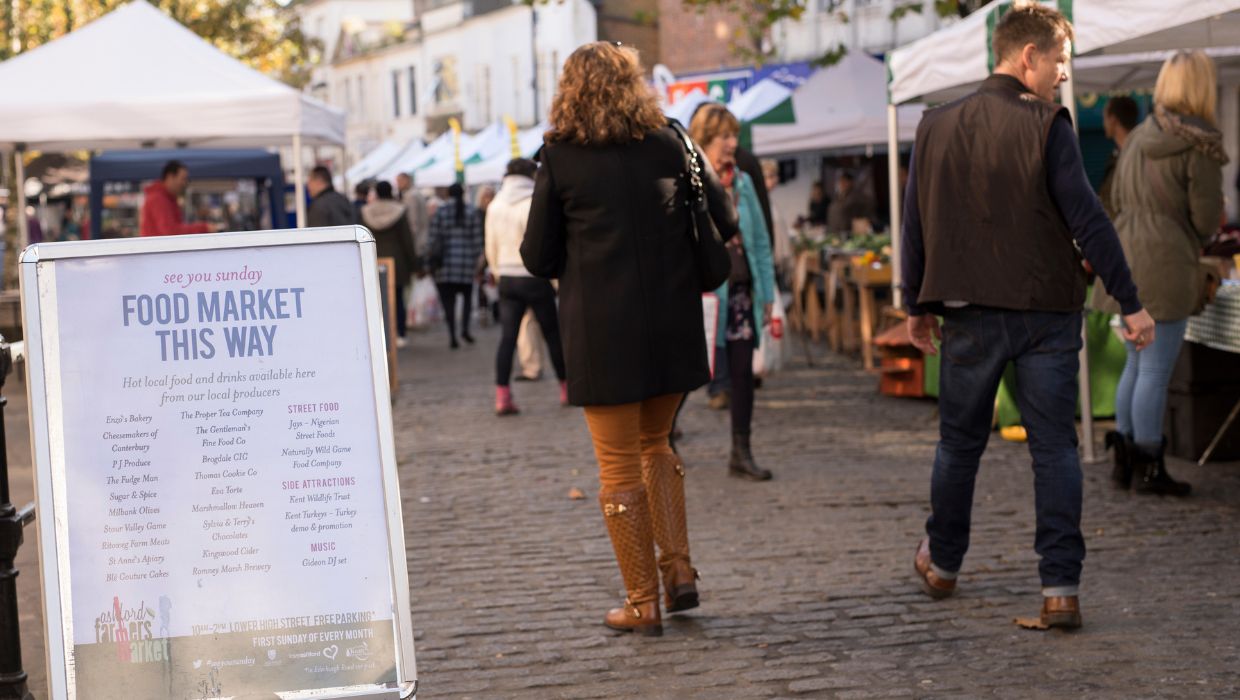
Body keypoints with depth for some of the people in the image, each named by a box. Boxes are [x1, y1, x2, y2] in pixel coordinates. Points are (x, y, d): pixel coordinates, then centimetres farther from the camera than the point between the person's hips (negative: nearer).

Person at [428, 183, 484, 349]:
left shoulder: (439, 212, 1)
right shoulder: (472, 213, 1)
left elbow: (434, 238, 0)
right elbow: (477, 240, 0)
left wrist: (433, 261, 6)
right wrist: (476, 259, 9)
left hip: (445, 263, 0)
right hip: (466, 262, 0)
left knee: (448, 300, 2)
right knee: (467, 295, 16)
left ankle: (452, 336, -2)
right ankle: (465, 328, -1)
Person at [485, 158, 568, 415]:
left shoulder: (494, 206, 6)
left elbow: (491, 248, 12)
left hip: (507, 279, 5)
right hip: (535, 278, -4)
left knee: (508, 336, 2)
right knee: (552, 333, 8)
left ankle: (502, 396, -6)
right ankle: (567, 389, 17)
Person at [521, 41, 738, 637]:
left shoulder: (560, 158, -6)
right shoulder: (671, 146, 1)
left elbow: (538, 258, -2)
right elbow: (724, 225, 3)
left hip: (601, 330, -3)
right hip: (672, 324, 3)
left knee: (619, 465, 7)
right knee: (654, 443, 23)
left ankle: (642, 603, 10)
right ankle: (678, 567, 13)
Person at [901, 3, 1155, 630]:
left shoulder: (937, 126, 4)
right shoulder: (1047, 126, -9)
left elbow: (916, 225, 9)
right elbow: (1086, 219, -12)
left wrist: (918, 306, 19)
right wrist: (1130, 302, -7)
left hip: (969, 314, 3)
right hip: (1046, 314, -3)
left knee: (960, 442, 17)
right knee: (1055, 448, 2)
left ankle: (941, 564, 32)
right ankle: (1060, 590, -1)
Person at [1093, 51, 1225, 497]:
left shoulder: (1137, 138, 10)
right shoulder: (1200, 148, -12)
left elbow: (1117, 199, 18)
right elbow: (1207, 220, -8)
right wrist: (1194, 241, 12)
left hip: (1127, 259, 8)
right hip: (1167, 264, -8)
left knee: (1137, 364, 17)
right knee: (1157, 371, -2)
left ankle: (1124, 458, 21)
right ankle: (1149, 468, 3)